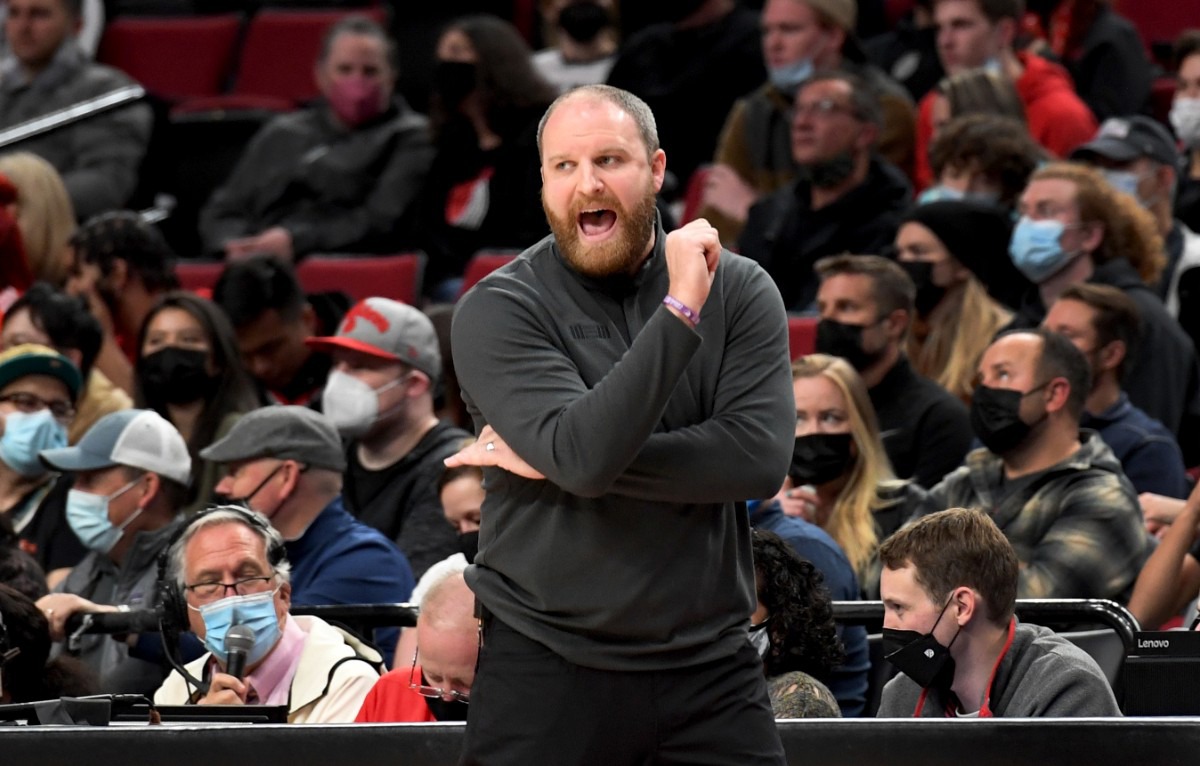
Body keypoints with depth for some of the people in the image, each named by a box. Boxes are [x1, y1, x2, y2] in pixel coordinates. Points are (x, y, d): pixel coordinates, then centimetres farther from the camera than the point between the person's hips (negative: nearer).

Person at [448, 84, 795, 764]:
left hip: (709, 666, 2)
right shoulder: (498, 311, -5)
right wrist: (680, 311, -23)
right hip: (547, 670, -2)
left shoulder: (740, 291, 2)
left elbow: (760, 459, -12)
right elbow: (585, 454, -20)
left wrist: (556, 461, -14)